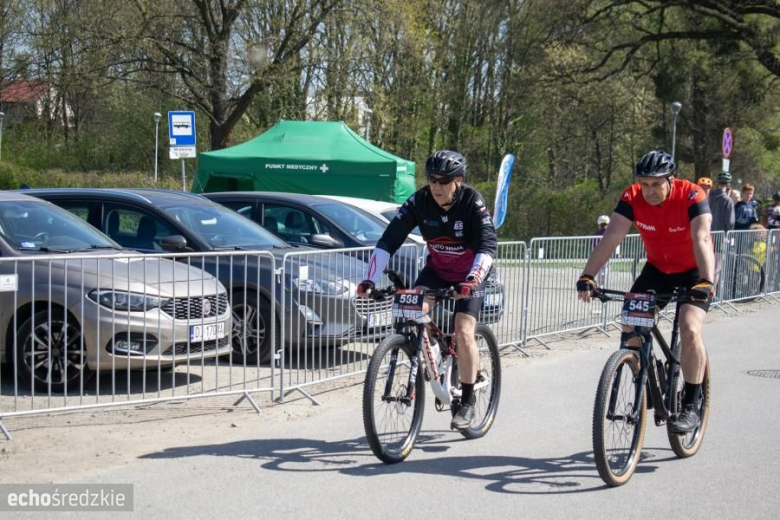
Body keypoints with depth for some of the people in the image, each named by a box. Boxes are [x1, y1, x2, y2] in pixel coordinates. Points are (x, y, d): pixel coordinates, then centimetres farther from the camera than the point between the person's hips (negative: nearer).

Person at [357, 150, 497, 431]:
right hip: (436, 269, 3)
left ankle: (468, 402, -3)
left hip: (469, 274, -3)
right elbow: (388, 241, -21)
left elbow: (488, 246, -34)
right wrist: (370, 280, -31)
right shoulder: (420, 201, -17)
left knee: (463, 333, -16)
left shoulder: (472, 202, -24)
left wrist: (472, 280, -50)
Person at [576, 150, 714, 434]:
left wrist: (706, 281, -53)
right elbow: (611, 237, -27)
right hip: (657, 269, 4)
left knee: (690, 330, -23)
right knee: (631, 326, -12)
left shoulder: (691, 195, -27)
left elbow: (702, 239, -39)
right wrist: (587, 276, -38)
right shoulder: (633, 197, -18)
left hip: (693, 272, -4)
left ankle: (691, 407, -11)